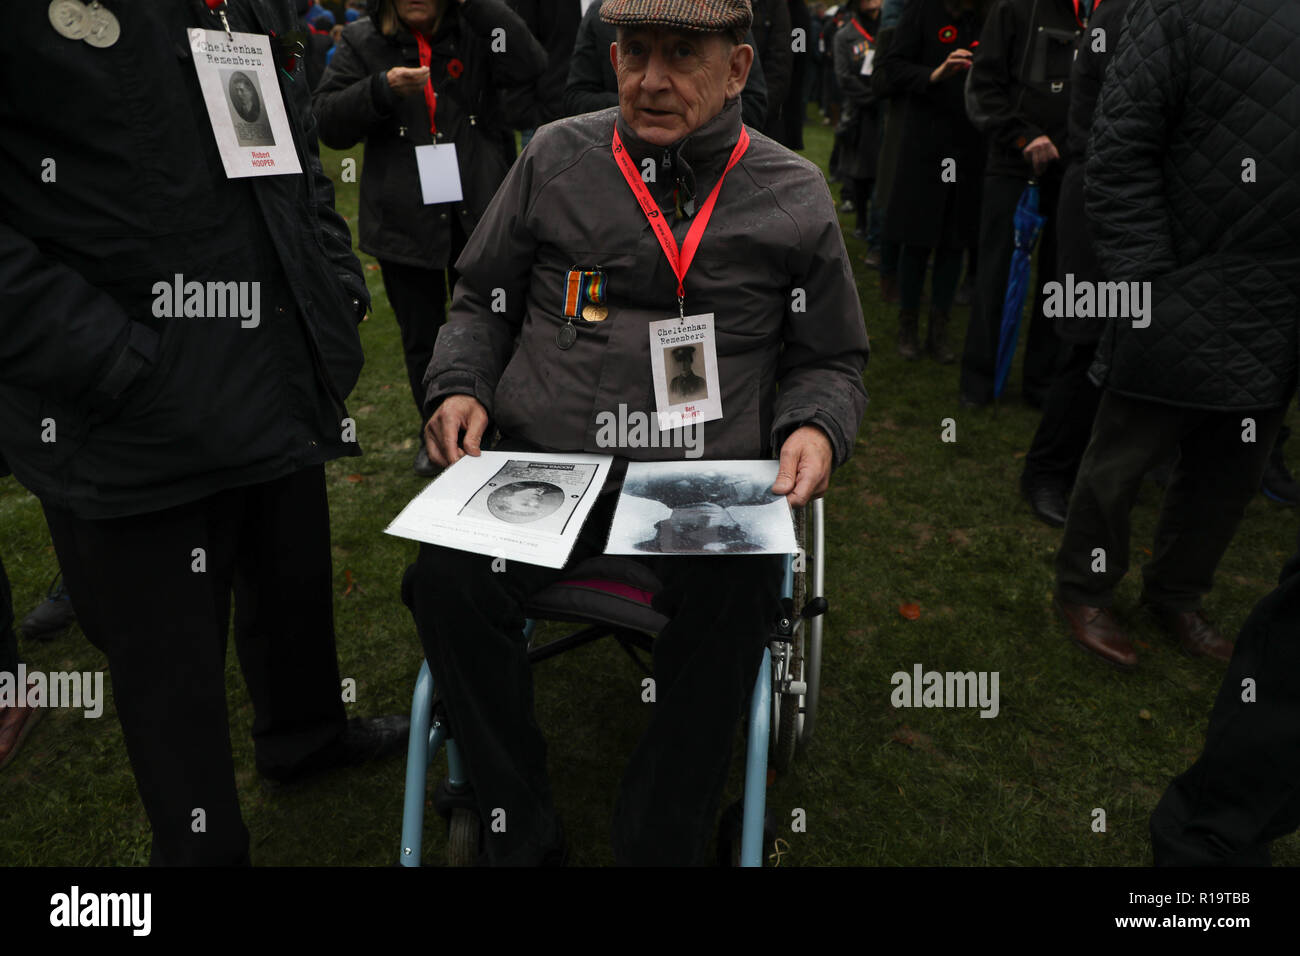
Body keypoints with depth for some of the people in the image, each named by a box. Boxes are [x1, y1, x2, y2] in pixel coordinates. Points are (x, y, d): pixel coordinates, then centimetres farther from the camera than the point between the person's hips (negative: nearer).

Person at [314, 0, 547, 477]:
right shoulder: (362, 41, 5)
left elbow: (529, 66, -15)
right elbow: (327, 122, -4)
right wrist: (383, 89, -19)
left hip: (477, 215, -1)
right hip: (405, 219, 1)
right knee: (421, 337, 11)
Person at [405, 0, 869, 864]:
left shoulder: (794, 197, 9)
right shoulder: (556, 159, 11)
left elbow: (832, 361, 16)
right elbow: (481, 303, 20)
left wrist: (814, 429, -5)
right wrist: (461, 386, 1)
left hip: (708, 479, -1)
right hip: (541, 461, 2)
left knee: (734, 600, -30)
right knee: (446, 579, -25)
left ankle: (659, 847, -5)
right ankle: (520, 838, -2)